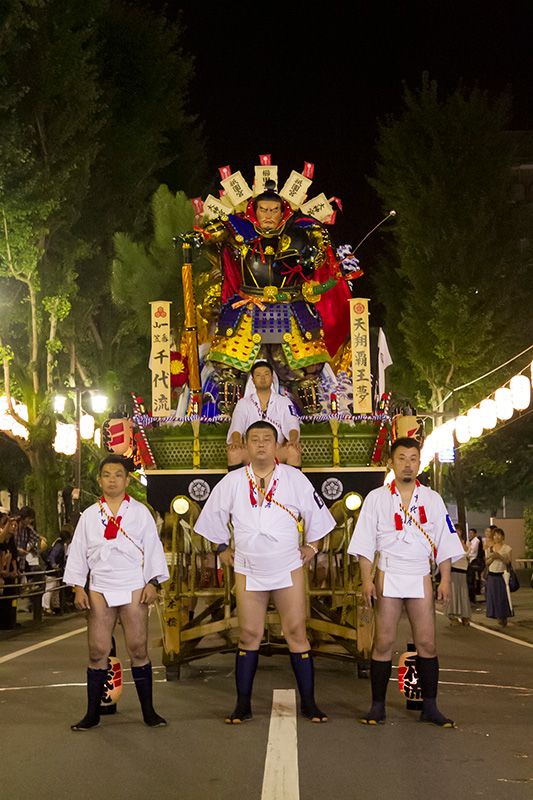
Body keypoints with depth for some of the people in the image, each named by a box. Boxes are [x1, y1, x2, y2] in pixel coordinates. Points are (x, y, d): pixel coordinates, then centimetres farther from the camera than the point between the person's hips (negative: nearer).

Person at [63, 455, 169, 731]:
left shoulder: (140, 512, 4)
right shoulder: (89, 515, 9)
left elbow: (153, 548, 3)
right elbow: (78, 552, 10)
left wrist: (152, 583, -5)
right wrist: (78, 588, 3)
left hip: (133, 588, -2)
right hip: (99, 589, 2)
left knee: (138, 649, 0)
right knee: (97, 650, 1)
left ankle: (148, 710, 9)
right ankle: (92, 713, 10)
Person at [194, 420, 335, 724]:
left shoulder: (295, 479, 0)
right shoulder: (232, 481, 2)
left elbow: (316, 513, 10)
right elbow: (214, 515, 15)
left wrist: (311, 545, 10)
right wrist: (223, 548, 14)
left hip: (289, 568, -1)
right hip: (248, 570, 1)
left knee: (297, 633, -1)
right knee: (249, 636, 4)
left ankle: (309, 702, 8)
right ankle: (243, 705, 13)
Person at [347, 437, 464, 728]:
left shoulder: (432, 499, 8)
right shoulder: (377, 498, 3)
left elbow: (444, 543, 8)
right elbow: (365, 543, 1)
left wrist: (445, 580, 0)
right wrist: (367, 580, -7)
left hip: (420, 577, 2)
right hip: (388, 576, -1)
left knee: (427, 643, 1)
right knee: (383, 643, -1)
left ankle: (430, 706, 9)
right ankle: (377, 706, 7)